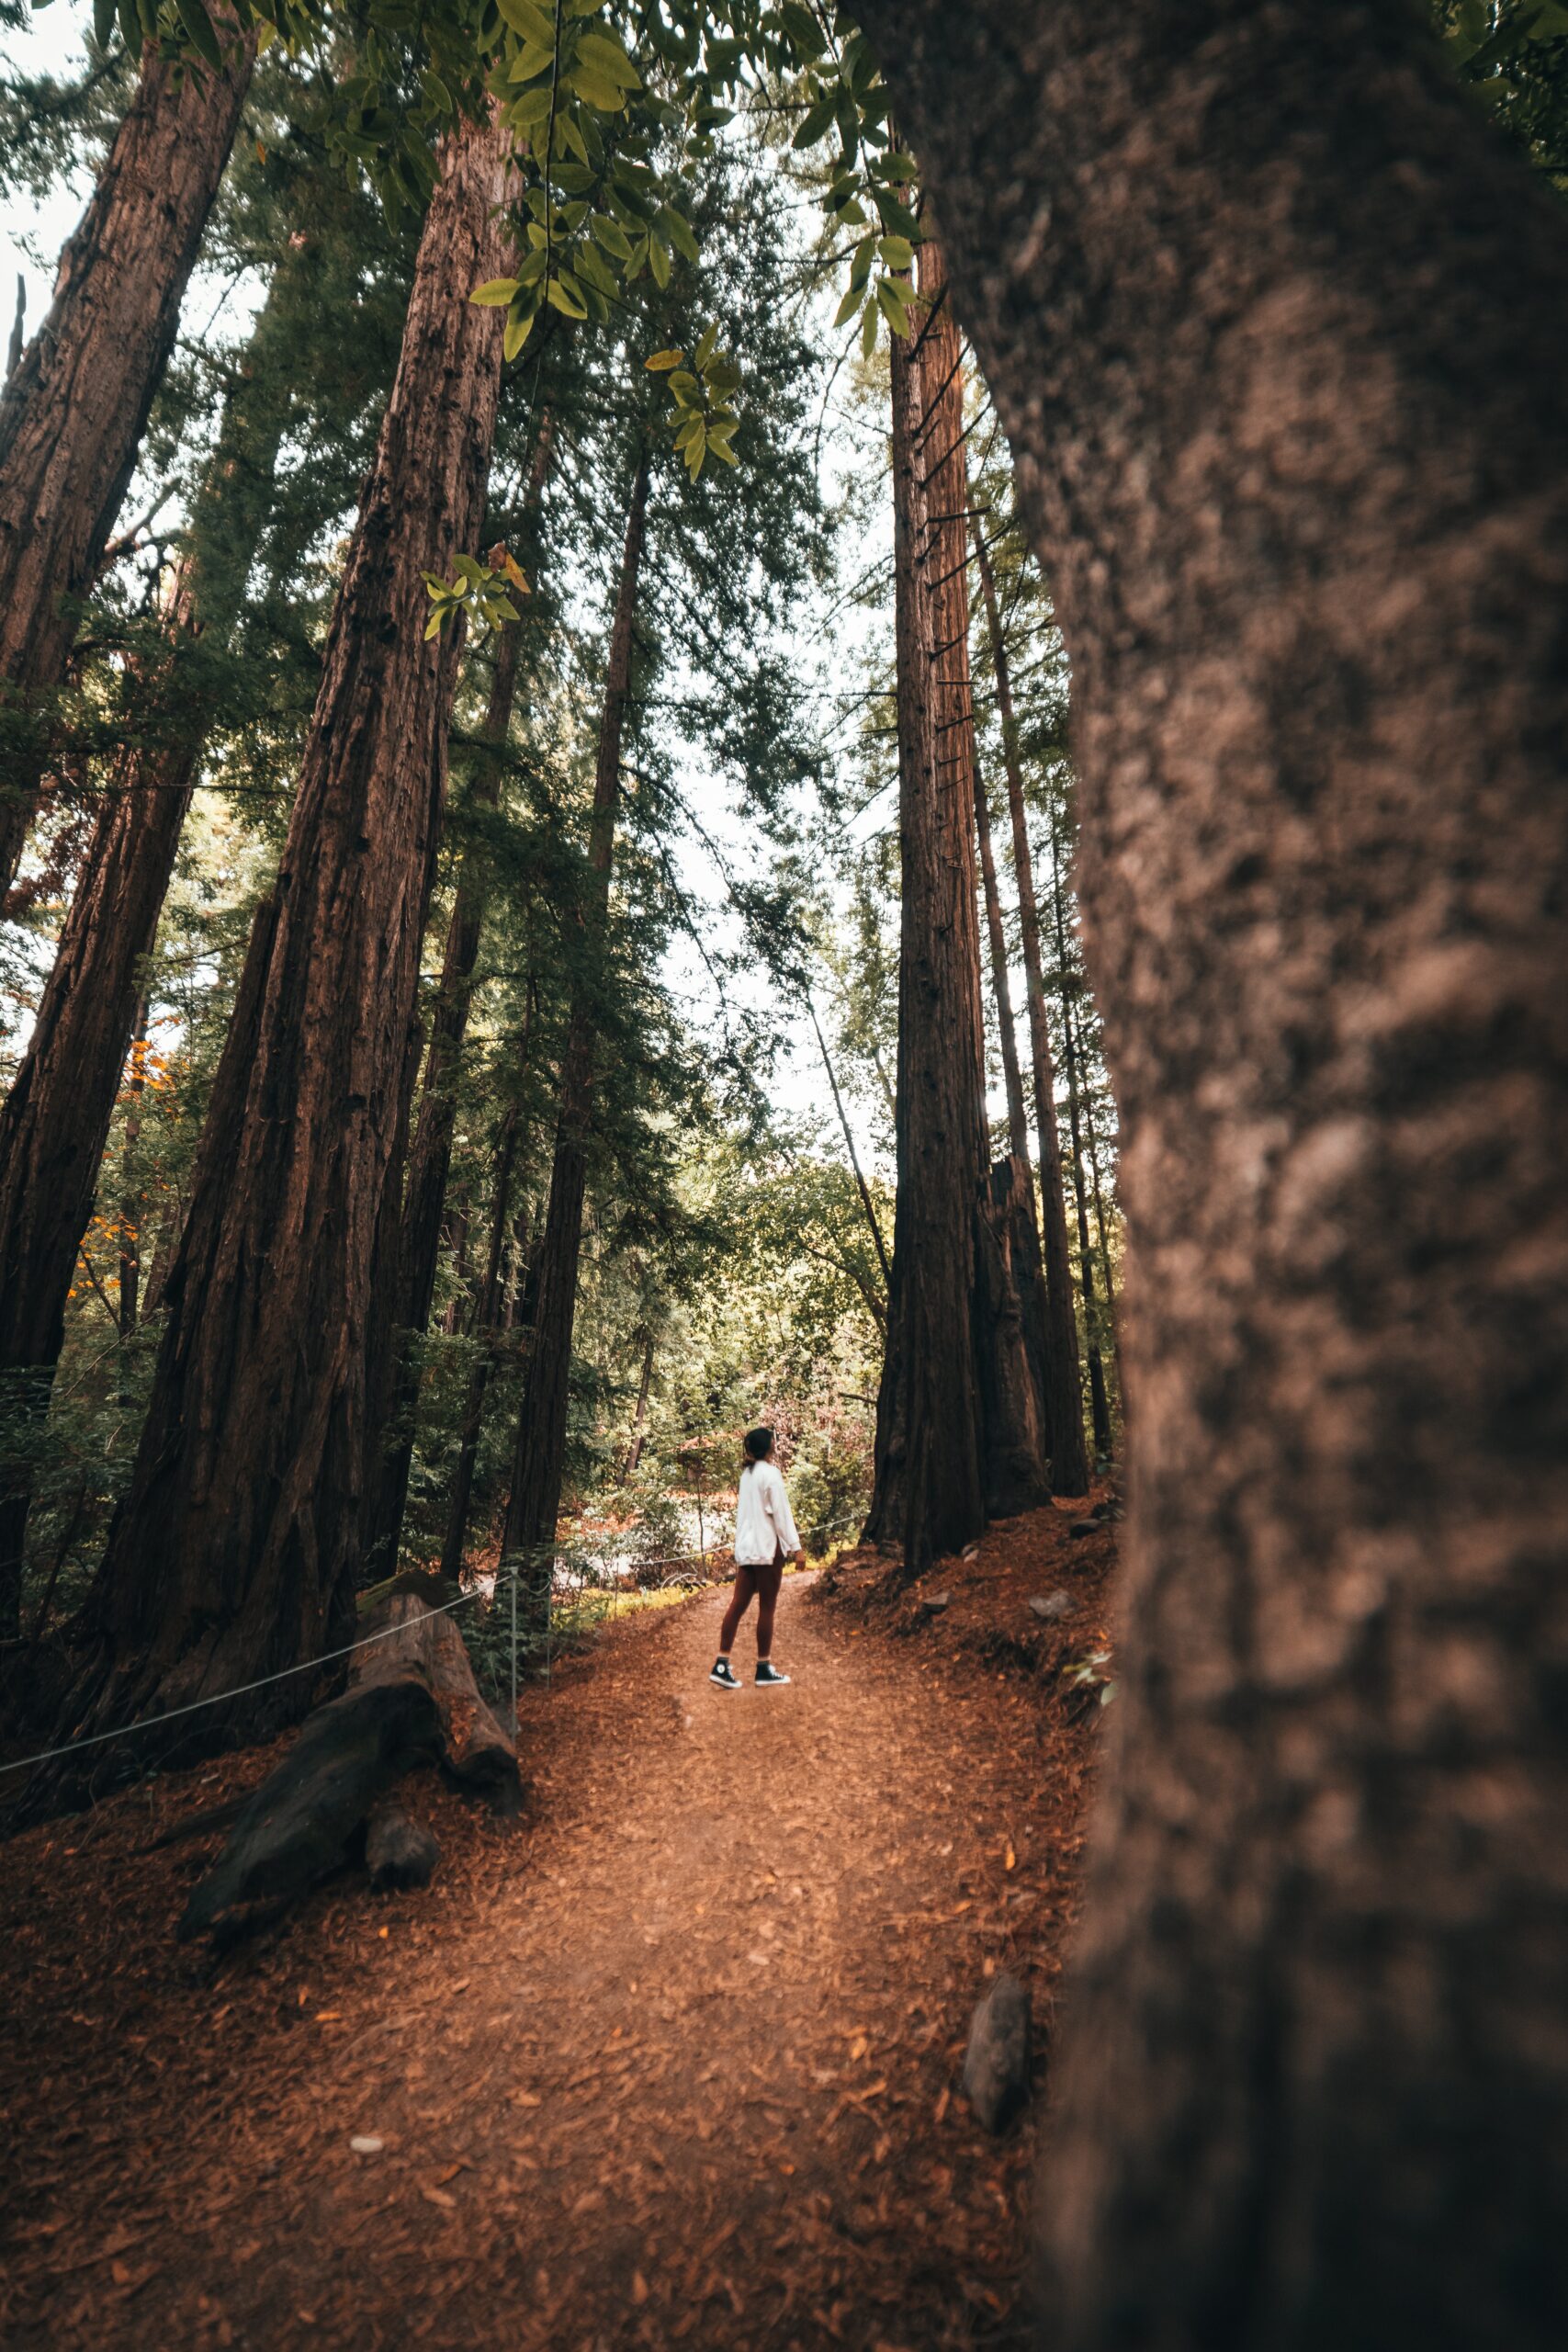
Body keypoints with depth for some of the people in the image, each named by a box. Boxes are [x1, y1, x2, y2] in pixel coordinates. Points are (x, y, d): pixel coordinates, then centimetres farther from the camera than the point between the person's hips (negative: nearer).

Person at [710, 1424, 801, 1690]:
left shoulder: (747, 1473, 11)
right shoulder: (770, 1473, -13)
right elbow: (781, 1512, -13)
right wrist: (794, 1545, -8)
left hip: (745, 1546, 7)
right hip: (767, 1548, -7)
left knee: (738, 1604, 6)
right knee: (767, 1608, 3)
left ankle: (722, 1665, 5)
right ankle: (764, 1669, 11)